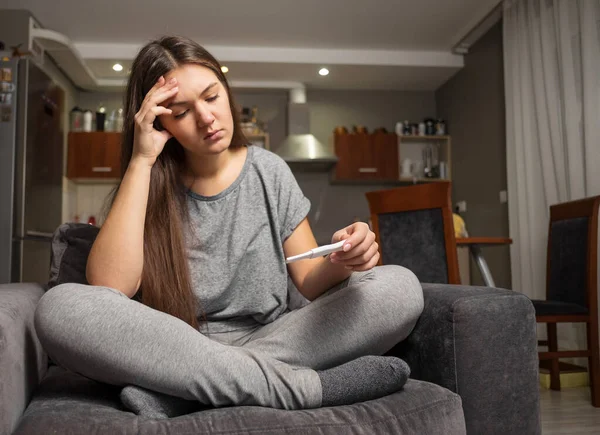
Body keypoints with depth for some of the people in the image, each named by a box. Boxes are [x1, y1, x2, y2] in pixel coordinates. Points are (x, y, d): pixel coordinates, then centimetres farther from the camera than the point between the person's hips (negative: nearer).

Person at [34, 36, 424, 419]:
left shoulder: (269, 171, 3)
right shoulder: (149, 185, -1)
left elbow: (311, 284, 2)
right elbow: (108, 286, -18)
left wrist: (338, 263, -22)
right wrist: (141, 161, -16)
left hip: (272, 340, 2)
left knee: (401, 287, -19)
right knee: (60, 308, -28)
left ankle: (173, 388, -25)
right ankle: (306, 386, -27)